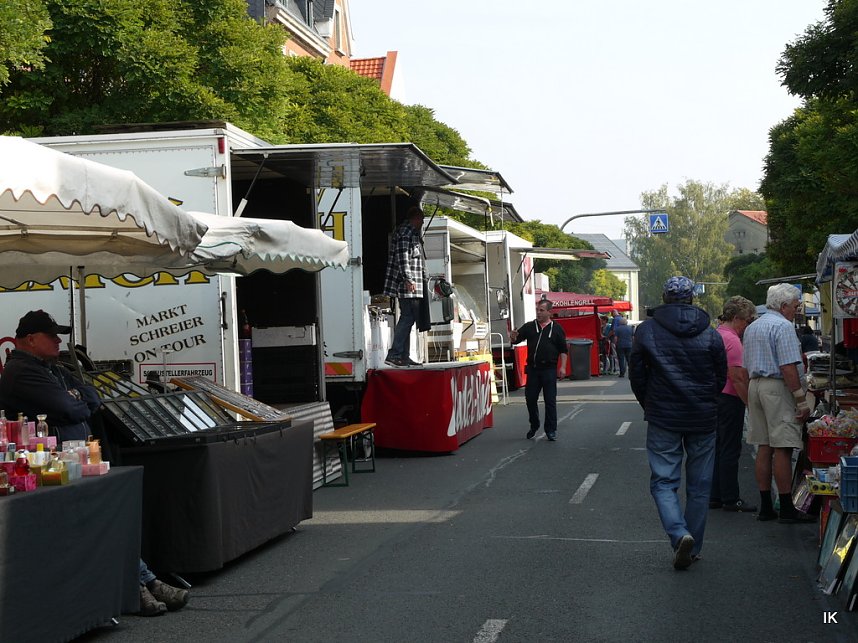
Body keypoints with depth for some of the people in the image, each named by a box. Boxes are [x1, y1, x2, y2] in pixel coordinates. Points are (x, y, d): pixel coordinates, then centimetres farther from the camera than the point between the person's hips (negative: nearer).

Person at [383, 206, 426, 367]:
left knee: (407, 318, 10)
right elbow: (403, 257, -18)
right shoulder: (406, 232, -9)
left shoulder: (411, 232, 24)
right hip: (408, 285, -11)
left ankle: (403, 357, 11)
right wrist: (408, 279, -23)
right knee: (408, 317, -12)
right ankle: (394, 355, -15)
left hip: (408, 285, 11)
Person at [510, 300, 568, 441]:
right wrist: (513, 337, -21)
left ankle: (551, 430, 8)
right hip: (533, 368, 3)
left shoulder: (556, 328, 3)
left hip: (549, 369, -2)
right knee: (530, 399, 6)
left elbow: (563, 350, 3)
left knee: (550, 400, 0)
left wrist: (563, 367, -6)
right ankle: (534, 426, 26)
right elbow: (516, 339, 4)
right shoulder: (529, 327, 8)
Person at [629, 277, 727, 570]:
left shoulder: (646, 330, -5)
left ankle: (679, 534, -18)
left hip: (663, 419, -2)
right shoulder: (710, 334, -1)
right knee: (699, 486, 11)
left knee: (663, 481, 5)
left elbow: (636, 375, 1)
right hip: (704, 420, 2)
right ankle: (693, 548, 17)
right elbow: (721, 377, 6)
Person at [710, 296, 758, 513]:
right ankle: (730, 499, 1)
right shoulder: (732, 340, -17)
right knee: (730, 450, -4)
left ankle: (715, 496, 19)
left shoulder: (716, 335, 14)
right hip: (729, 398, -10)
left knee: (719, 448, 14)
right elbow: (737, 377, -21)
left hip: (715, 396, 10)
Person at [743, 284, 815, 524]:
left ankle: (765, 507, 12)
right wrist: (801, 400, -16)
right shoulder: (782, 326, -10)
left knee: (764, 448, 10)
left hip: (755, 386, 9)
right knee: (783, 449, -7)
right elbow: (788, 368, -18)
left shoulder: (751, 328, 19)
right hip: (777, 387, -9)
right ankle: (786, 509, -6)